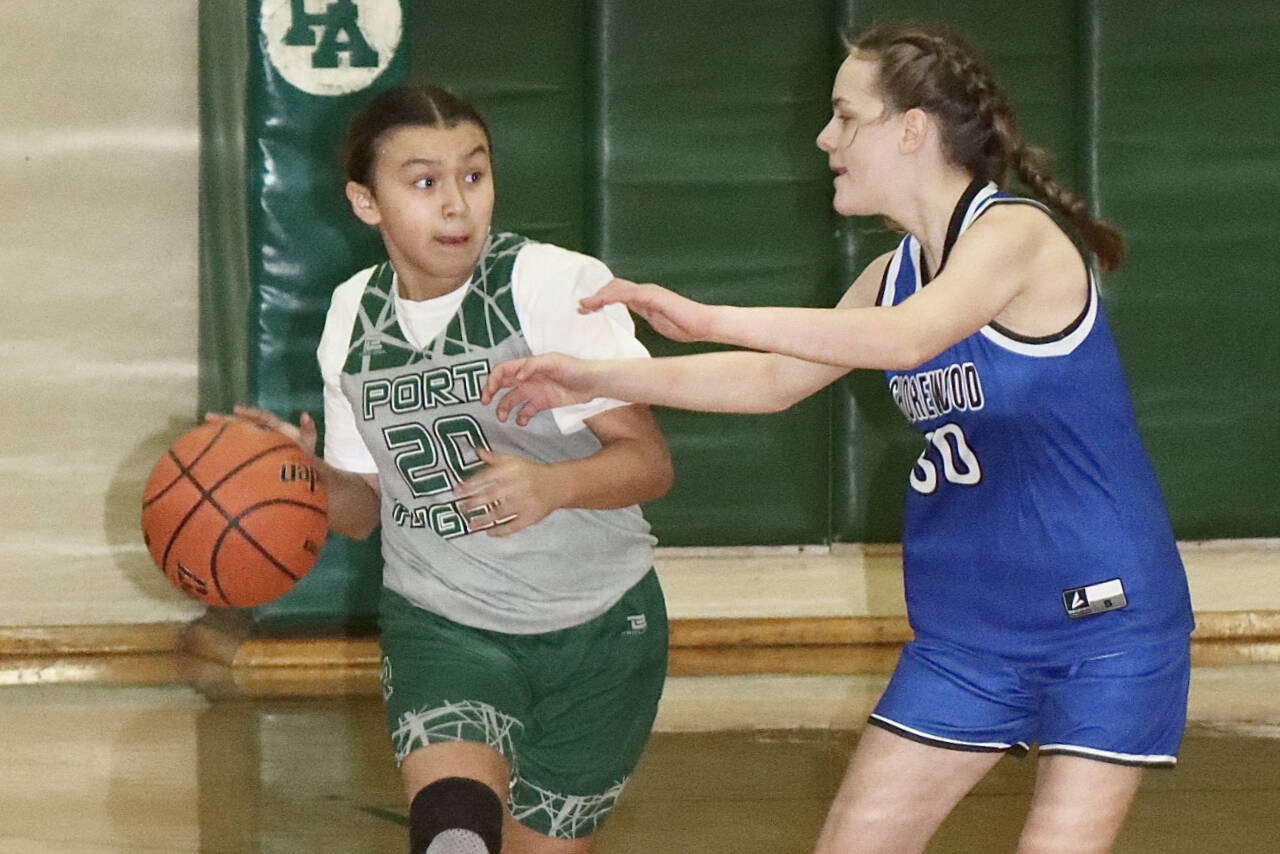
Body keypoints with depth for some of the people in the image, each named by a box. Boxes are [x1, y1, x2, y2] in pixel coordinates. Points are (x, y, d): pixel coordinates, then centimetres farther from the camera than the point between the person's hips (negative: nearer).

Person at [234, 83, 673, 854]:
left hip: (595, 626, -1)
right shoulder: (354, 317, 0)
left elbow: (649, 462, -17)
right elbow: (366, 505, 10)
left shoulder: (557, 285, -14)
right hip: (441, 624, 1)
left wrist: (552, 485, -37)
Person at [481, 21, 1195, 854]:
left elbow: (907, 339, -33)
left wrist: (711, 319, -37)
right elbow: (774, 380, 17)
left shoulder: (1015, 233, -16)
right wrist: (598, 380, 10)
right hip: (970, 630, 8)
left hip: (1107, 621, -8)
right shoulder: (896, 273, 9)